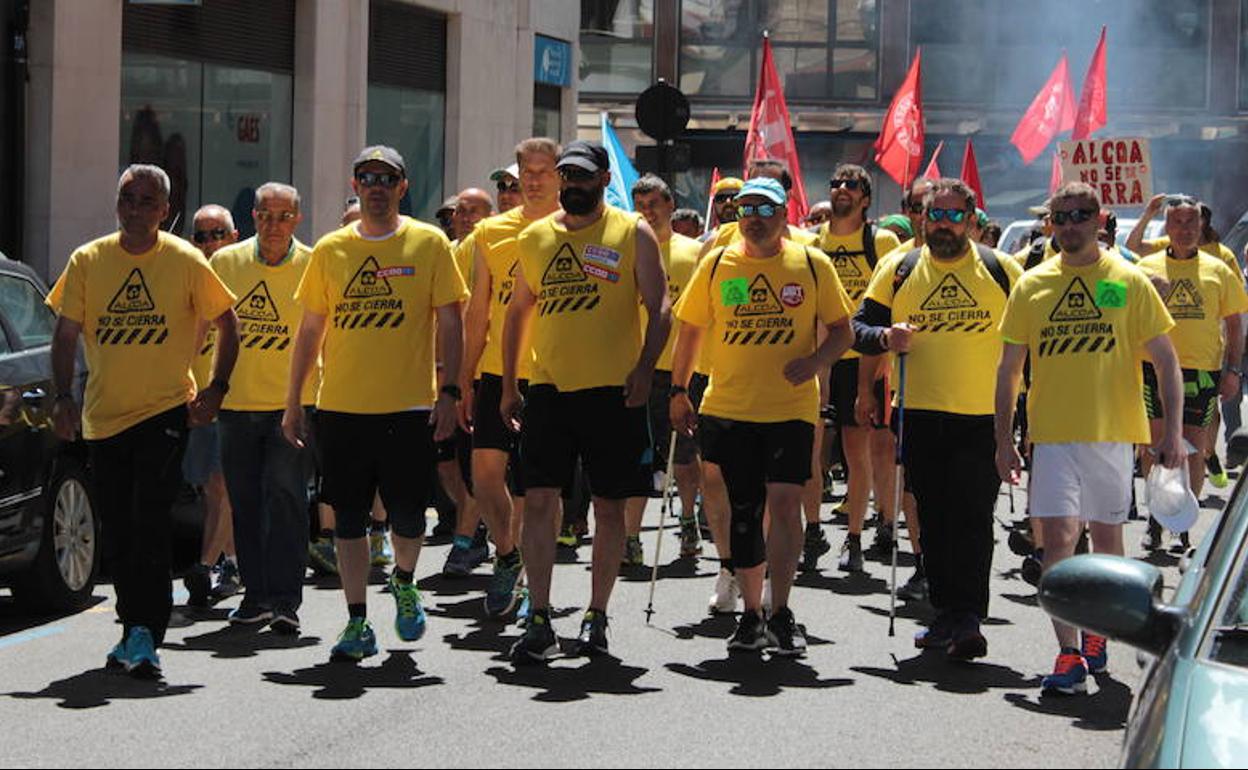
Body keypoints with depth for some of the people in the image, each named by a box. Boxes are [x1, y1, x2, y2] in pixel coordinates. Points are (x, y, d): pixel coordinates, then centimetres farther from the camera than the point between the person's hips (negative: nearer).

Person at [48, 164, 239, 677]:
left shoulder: (185, 261, -4)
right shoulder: (88, 260, 1)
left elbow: (228, 324, 5)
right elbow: (66, 333, 6)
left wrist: (216, 389, -3)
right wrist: (64, 397, -5)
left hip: (166, 410, -3)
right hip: (103, 416, 3)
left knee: (150, 523, -15)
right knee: (117, 533, 8)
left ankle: (146, 635, -13)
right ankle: (135, 630, 23)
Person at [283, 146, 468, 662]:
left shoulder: (429, 243, 1)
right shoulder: (330, 250, 7)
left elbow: (449, 322, 1)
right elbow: (310, 330, 11)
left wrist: (450, 391, -7)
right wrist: (293, 402, 9)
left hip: (409, 406, -2)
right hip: (341, 407, 2)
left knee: (408, 516, 1)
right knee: (348, 517, 3)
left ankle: (404, 583, 31)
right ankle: (358, 623, 11)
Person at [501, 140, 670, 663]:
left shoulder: (632, 233, 1)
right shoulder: (535, 237, 11)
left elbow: (659, 309, -1)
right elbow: (518, 312, 18)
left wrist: (645, 367, -15)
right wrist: (509, 387, 13)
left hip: (614, 389, -2)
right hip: (548, 386, 2)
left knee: (609, 504, 5)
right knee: (538, 499, -6)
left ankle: (597, 615, 17)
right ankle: (539, 622, -3)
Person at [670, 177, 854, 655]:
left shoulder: (812, 264, 1)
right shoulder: (716, 265, 5)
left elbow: (842, 331, 6)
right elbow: (691, 329, 13)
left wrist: (815, 361, -13)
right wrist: (679, 390, 9)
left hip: (791, 409, -2)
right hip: (729, 409, 2)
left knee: (785, 503, -13)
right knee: (744, 512, 7)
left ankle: (781, 615, -5)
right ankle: (752, 613, 18)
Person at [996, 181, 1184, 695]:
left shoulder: (1129, 282, 0)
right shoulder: (1031, 286, 4)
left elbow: (1165, 361, 2)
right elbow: (1009, 369, 9)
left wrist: (1173, 430, -6)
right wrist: (1004, 440, 5)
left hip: (1112, 433, 0)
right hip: (1053, 435, 0)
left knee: (1106, 537, 11)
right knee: (1058, 538, -10)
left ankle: (1096, 633, 30)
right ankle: (1069, 654, -12)